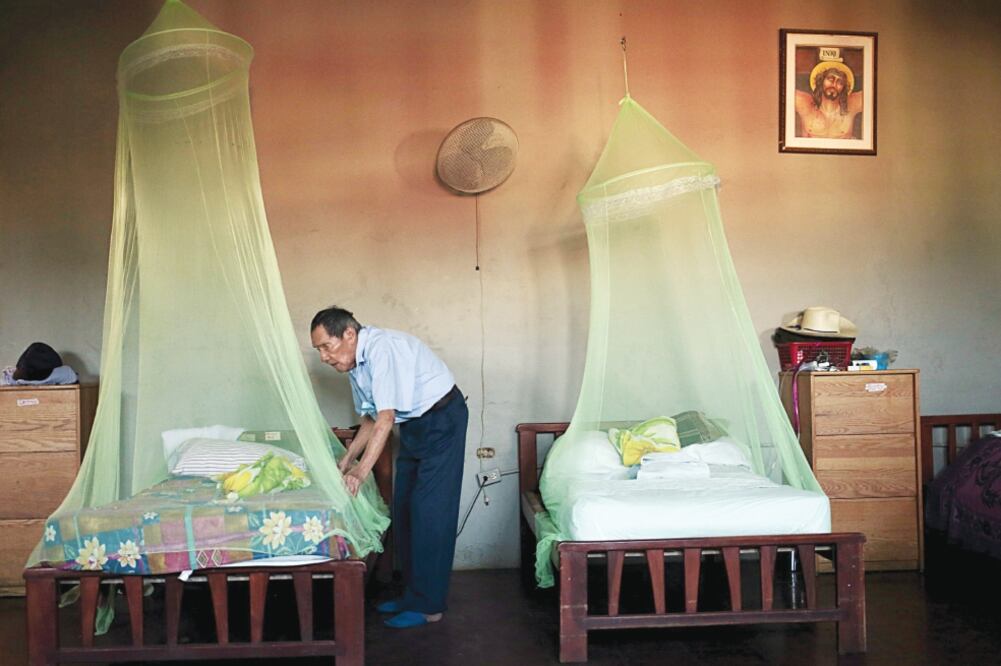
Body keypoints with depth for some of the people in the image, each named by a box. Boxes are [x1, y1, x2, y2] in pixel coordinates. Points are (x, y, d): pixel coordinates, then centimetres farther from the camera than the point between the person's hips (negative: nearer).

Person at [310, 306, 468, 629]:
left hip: (442, 419, -9)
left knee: (429, 511, -10)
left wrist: (361, 472, -32)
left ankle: (427, 606, -3)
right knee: (403, 510, 10)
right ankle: (412, 592, 21)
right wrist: (346, 461, 7)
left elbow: (386, 418, -30)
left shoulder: (382, 348, -26)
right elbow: (371, 418, 13)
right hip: (414, 424, 9)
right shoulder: (355, 363, 3)